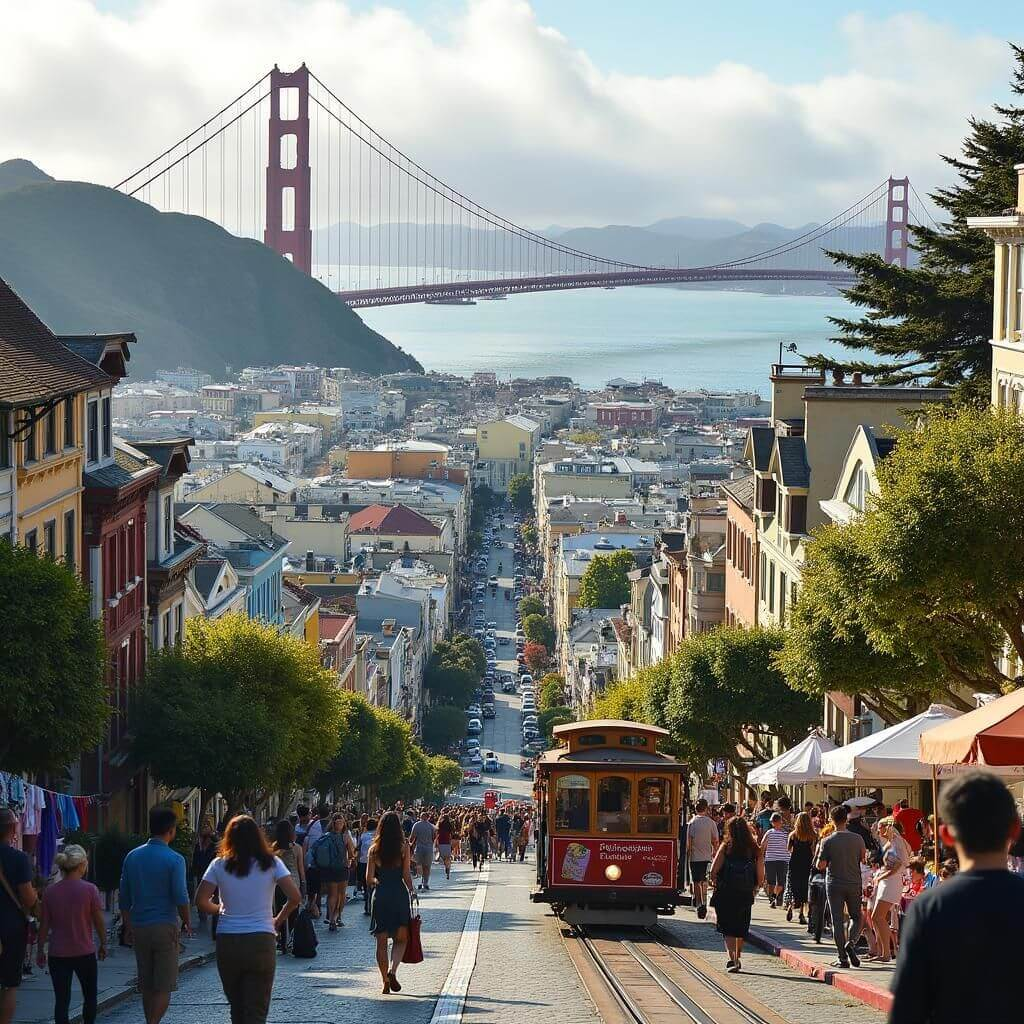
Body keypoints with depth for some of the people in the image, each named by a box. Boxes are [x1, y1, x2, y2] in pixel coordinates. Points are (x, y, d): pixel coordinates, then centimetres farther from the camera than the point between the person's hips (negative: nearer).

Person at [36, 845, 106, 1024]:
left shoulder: (50, 892, -2)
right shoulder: (89, 890, -9)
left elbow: (44, 925, 1)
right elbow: (99, 921, -5)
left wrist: (40, 950, 11)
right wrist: (103, 944, 9)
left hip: (58, 955, 2)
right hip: (85, 953, -2)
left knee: (61, 999, 4)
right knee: (89, 996, 17)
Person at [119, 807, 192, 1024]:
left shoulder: (132, 857, 7)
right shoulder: (174, 860, -9)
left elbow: (124, 898, 10)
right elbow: (181, 898, -12)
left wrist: (128, 927, 18)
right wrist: (187, 923, 3)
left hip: (139, 928, 5)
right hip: (165, 928, -5)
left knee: (146, 986, 14)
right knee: (164, 986, -2)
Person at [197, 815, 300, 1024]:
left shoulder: (219, 864, 1)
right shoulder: (271, 863, -1)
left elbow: (201, 901, -5)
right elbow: (295, 897, -9)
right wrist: (279, 919, 8)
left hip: (227, 943, 2)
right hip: (261, 942, -1)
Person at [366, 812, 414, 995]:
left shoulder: (374, 849, 0)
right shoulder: (404, 848, -5)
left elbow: (369, 879, 0)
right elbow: (406, 875, -7)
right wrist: (411, 892, 6)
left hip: (380, 895, 1)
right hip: (399, 894, -1)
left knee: (381, 941, 8)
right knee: (400, 939, 10)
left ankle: (385, 982, 8)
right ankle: (392, 971, -14)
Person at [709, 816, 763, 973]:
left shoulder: (726, 847, -6)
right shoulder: (755, 850, 0)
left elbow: (714, 870, -12)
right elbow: (761, 876, -3)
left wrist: (715, 883, 8)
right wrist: (754, 889, 15)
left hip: (725, 894, -3)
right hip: (746, 895, 3)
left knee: (727, 928, 1)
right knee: (741, 929, 19)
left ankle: (732, 959, -16)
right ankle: (737, 959, 31)